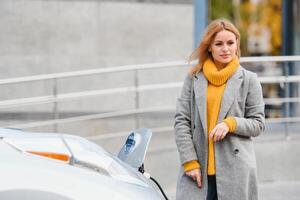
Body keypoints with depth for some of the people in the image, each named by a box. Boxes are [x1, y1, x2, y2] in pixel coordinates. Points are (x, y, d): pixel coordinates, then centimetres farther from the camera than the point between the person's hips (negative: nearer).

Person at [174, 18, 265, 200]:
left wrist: (231, 123, -11)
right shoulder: (193, 78, 9)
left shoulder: (248, 80, 7)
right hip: (198, 170, 1)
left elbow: (258, 124, 9)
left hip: (235, 171, -1)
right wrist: (190, 162, -4)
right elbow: (181, 121, 5)